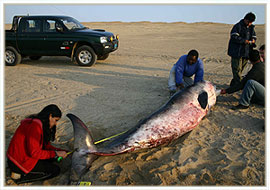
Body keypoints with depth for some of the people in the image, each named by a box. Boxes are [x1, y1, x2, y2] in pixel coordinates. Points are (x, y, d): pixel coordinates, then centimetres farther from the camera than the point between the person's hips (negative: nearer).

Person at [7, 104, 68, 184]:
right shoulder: (35, 126, -24)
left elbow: (45, 145, 10)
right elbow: (34, 152, -25)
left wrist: (61, 151, -1)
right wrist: (55, 153, -19)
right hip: (19, 162, -10)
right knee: (55, 170, -6)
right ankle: (20, 176, -5)